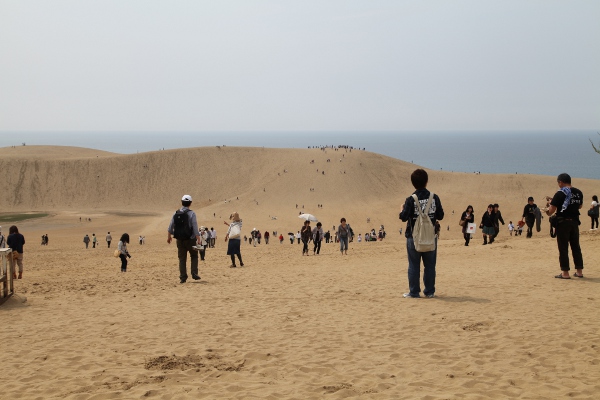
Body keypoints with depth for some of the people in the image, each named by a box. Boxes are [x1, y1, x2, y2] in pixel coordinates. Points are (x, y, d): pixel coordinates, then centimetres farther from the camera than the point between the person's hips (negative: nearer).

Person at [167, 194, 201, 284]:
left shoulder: (176, 214, 3)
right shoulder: (191, 213, -10)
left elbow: (170, 227, 9)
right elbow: (195, 227, -15)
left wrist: (169, 236, 24)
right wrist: (198, 239, -12)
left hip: (179, 240, 3)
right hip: (190, 239, -3)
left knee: (182, 258, 9)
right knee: (194, 256, 14)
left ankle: (182, 278, 8)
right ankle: (194, 273, 1)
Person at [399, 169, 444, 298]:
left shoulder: (410, 200, -11)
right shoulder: (434, 198, -3)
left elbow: (404, 217, -13)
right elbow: (440, 216, 3)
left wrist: (402, 209, 7)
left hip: (414, 237, -2)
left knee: (414, 265, 5)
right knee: (430, 265, 10)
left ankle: (414, 292, 6)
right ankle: (429, 291, 13)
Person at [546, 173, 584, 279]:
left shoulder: (560, 193, -13)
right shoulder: (578, 193, 6)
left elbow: (551, 210, -15)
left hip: (563, 222, -6)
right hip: (574, 221, 6)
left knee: (563, 248, -1)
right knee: (576, 246, 13)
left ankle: (565, 272, -1)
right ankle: (579, 271, 16)